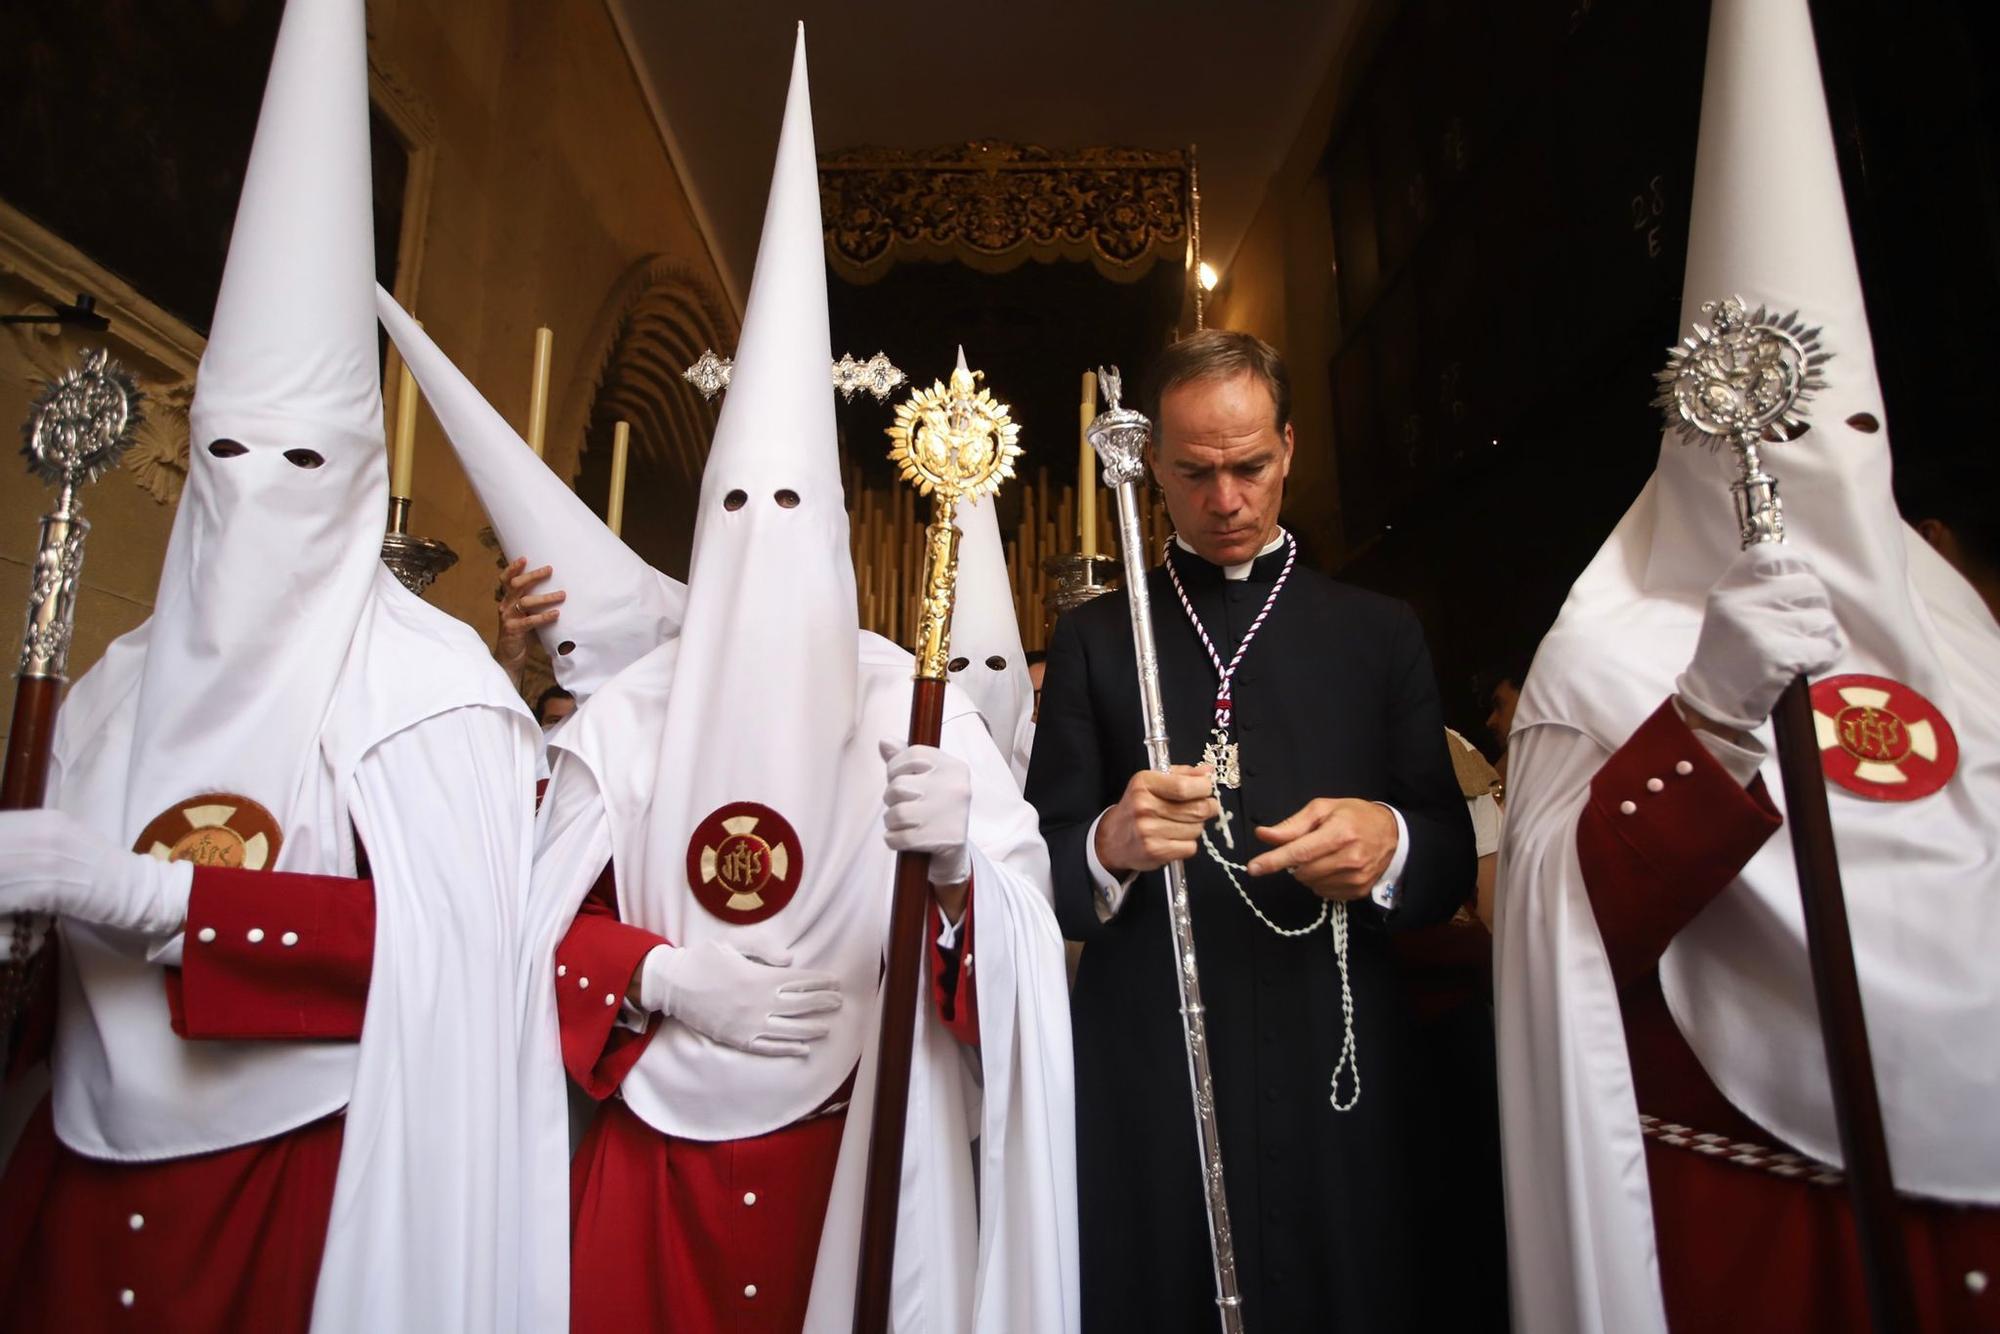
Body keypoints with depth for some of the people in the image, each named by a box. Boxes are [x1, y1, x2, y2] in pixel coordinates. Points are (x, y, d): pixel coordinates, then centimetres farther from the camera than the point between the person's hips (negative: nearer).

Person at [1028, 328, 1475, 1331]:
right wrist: (1110, 846, -21)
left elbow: (1453, 866, 6)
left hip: (1338, 1071, 1)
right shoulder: (1093, 638, 5)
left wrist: (1391, 843, -16)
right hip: (1144, 1081, -1)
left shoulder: (1380, 633, 9)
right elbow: (1044, 865, 0)